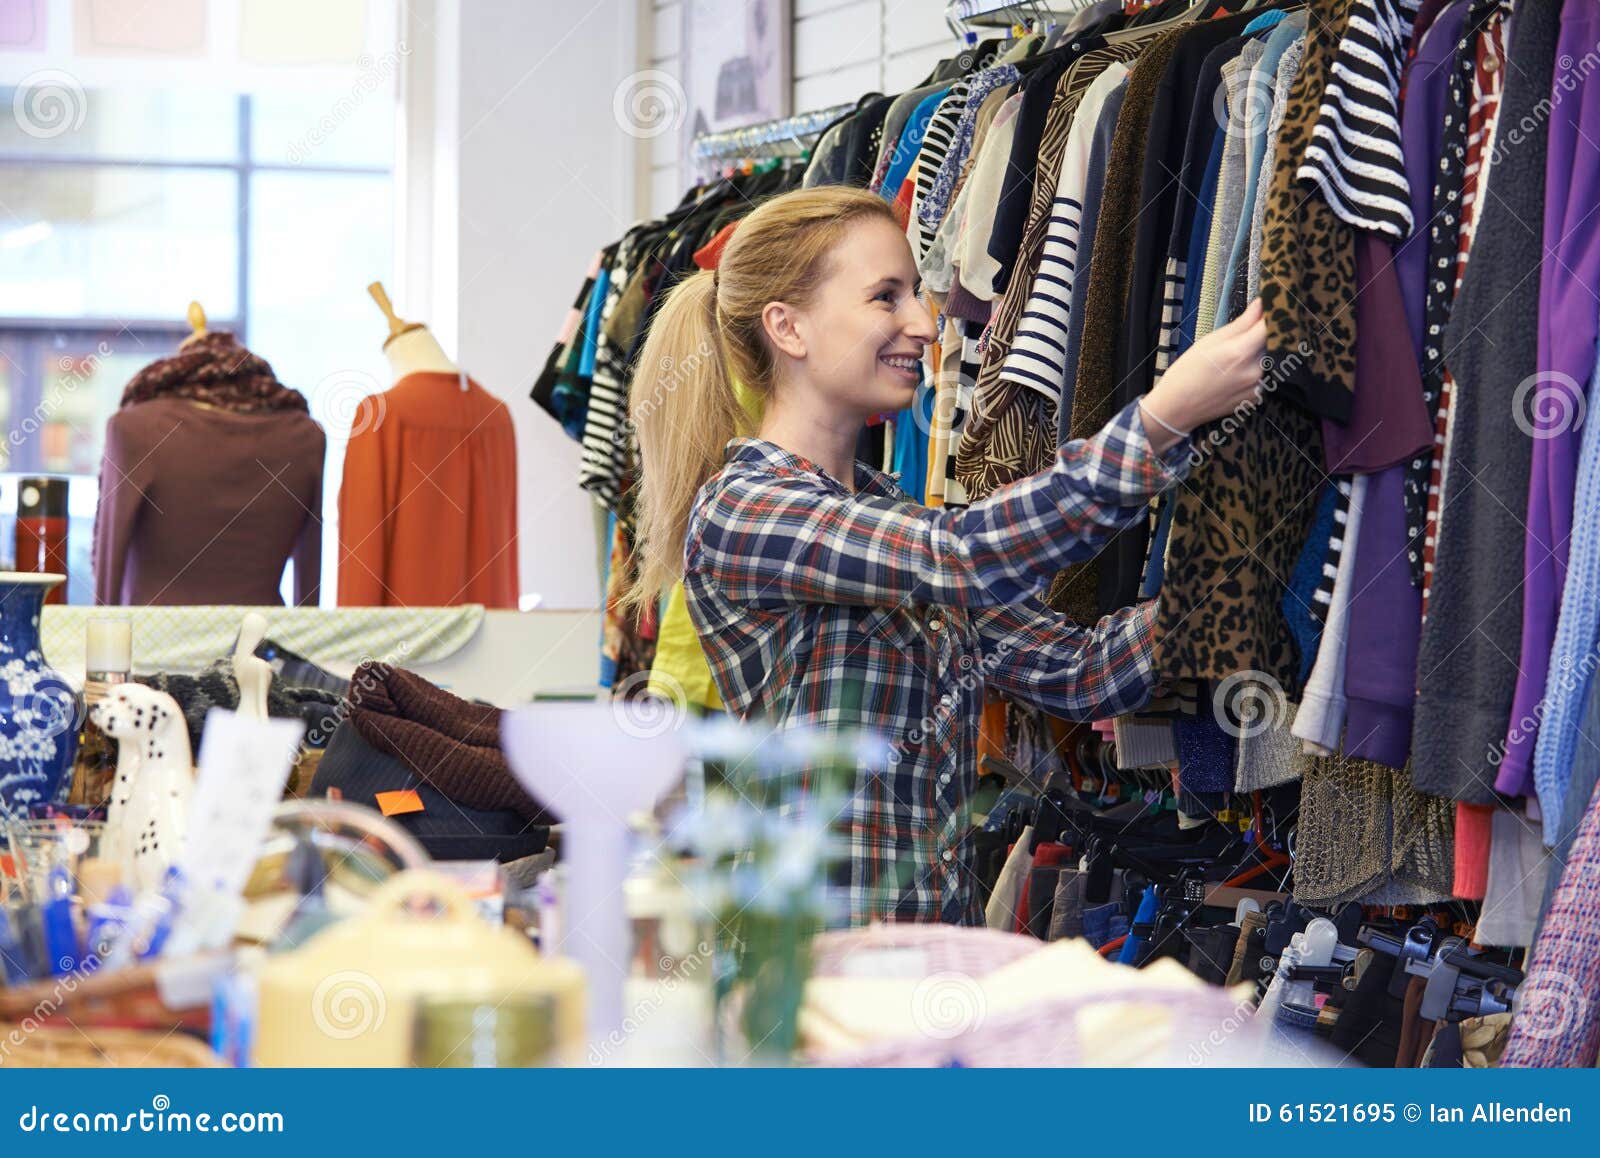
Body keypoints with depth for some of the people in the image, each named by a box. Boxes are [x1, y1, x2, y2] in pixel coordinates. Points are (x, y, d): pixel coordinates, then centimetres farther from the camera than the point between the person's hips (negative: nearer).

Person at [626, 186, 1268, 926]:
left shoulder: (895, 519, 16)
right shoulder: (737, 516, -8)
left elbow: (1080, 674, 10)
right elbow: (965, 555, -22)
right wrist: (1163, 419, -23)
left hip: (944, 942, 6)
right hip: (818, 960, -6)